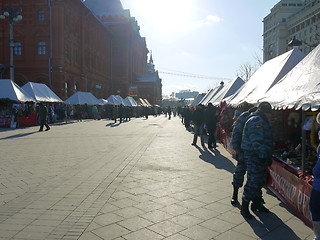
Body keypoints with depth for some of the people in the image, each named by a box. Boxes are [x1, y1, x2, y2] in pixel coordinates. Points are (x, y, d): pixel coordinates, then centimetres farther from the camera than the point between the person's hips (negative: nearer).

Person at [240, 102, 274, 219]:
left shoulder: (262, 121, 18)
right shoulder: (255, 121, -17)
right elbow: (257, 142, -26)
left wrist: (268, 156, 20)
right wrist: (264, 155, -27)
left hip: (261, 156, 11)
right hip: (254, 156, -11)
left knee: (260, 181, 19)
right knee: (253, 182, -8)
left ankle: (256, 203, 33)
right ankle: (244, 208, 3)